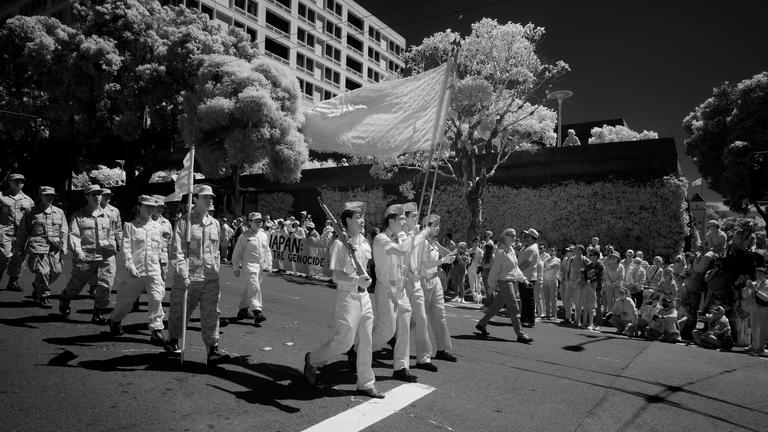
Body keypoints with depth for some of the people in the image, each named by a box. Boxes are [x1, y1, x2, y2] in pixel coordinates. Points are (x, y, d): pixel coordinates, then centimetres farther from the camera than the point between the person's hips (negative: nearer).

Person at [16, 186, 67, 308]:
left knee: (56, 272, 3)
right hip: (37, 248, -4)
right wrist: (21, 248, 10)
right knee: (42, 272, -7)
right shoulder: (31, 213, 2)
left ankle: (37, 287, 30)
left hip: (54, 249, 4)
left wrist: (63, 248, 6)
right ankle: (43, 297, 10)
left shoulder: (59, 212, 11)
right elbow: (23, 231, 8)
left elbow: (63, 232, 12)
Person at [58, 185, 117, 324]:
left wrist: (112, 246, 9)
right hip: (85, 257, -2)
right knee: (76, 284, 12)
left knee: (105, 284, -9)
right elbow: (73, 235, -9)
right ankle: (64, 300, 45)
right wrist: (78, 250, -24)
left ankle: (99, 313, 6)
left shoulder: (107, 215, 15)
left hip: (106, 256, 2)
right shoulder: (78, 216, 3)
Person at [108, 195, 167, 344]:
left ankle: (156, 329, -2)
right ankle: (114, 320, 40)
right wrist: (130, 266, -20)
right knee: (126, 298, 12)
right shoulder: (130, 226, -1)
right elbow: (126, 248, -10)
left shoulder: (158, 226, 11)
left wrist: (163, 265, 19)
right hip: (135, 270, -2)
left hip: (154, 270, 2)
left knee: (156, 299, -9)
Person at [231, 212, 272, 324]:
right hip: (250, 265, -6)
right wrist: (236, 268, 1)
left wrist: (268, 264, 12)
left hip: (261, 266, 6)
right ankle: (257, 312, -21)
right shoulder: (245, 236, -5)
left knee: (249, 289, 15)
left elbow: (267, 251, 20)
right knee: (254, 287, -17)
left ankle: (243, 310, 26)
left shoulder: (264, 236, 11)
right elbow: (237, 253, 0)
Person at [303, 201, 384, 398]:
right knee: (343, 341, -2)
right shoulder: (340, 244, -14)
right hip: (347, 296, -7)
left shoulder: (364, 242, 9)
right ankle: (312, 360, 25)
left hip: (364, 296, 7)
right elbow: (336, 275, -21)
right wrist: (356, 280, -33)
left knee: (366, 341, 10)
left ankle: (366, 383, 23)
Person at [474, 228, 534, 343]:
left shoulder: (511, 250, 14)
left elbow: (515, 268, 21)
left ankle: (481, 324, 26)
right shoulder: (501, 251, -13)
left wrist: (523, 279, 14)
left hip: (512, 281, 9)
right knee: (514, 309, -7)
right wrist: (491, 284, -10)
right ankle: (520, 335, -2)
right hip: (504, 281, -9)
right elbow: (495, 269, -12)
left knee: (497, 305, 14)